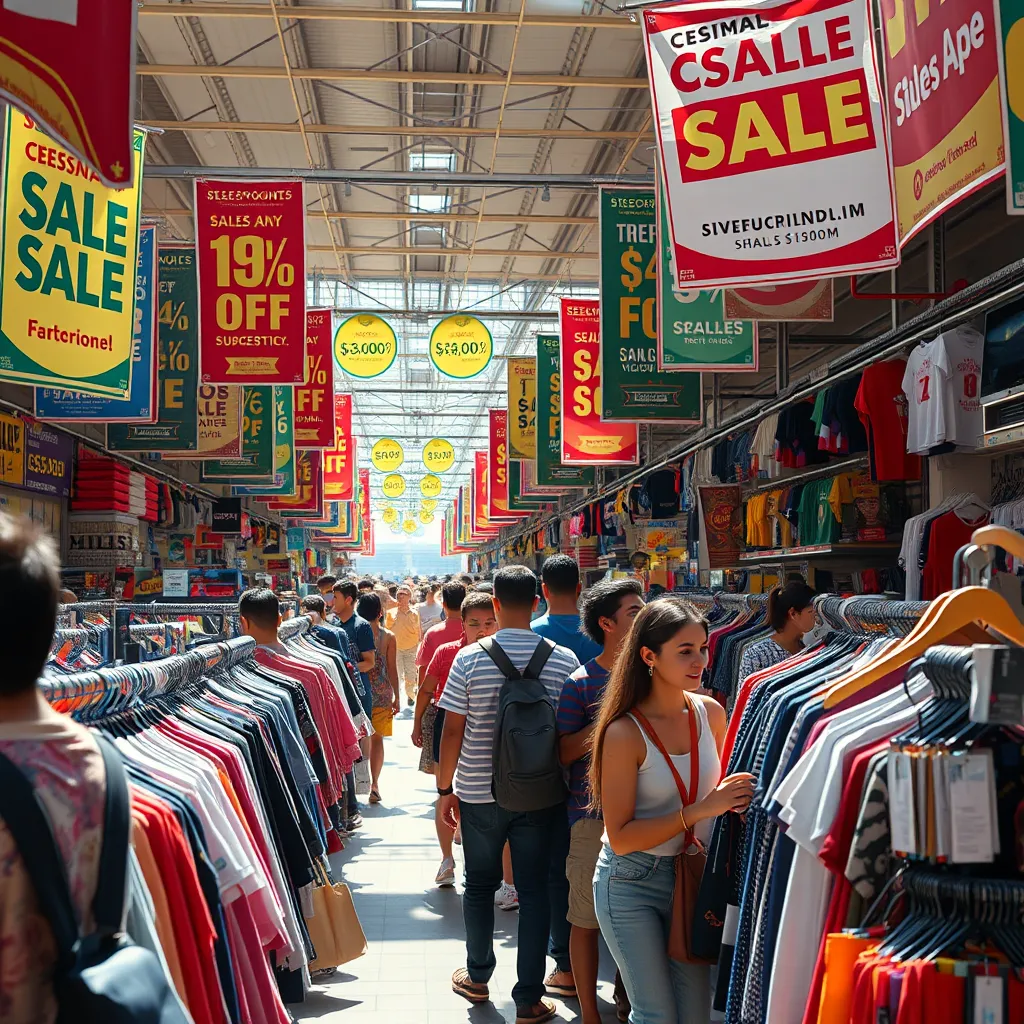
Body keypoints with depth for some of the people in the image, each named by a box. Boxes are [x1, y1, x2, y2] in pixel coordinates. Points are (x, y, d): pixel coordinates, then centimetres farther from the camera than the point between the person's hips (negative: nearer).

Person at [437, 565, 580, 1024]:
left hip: (479, 792, 0)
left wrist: (445, 788, 5)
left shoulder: (470, 658, -11)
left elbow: (452, 731, -8)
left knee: (480, 884, 17)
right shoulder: (564, 659, -9)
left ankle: (477, 978, 33)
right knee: (534, 890, 8)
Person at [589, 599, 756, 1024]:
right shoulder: (624, 732, -19)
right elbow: (620, 837, -19)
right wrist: (699, 810, -26)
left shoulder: (711, 712, -3)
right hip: (632, 884, -5)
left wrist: (732, 800, -7)